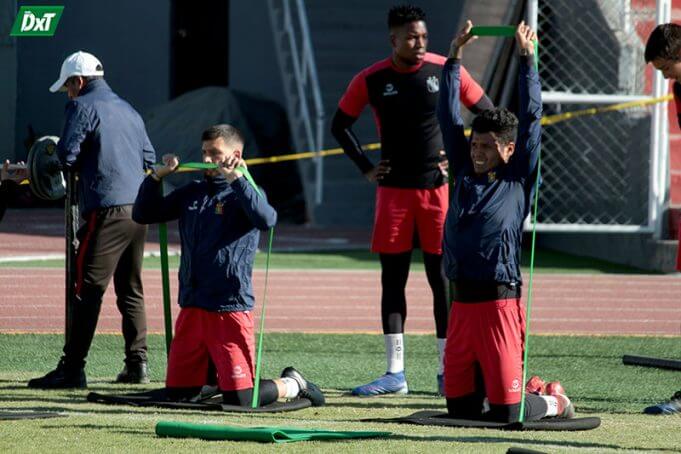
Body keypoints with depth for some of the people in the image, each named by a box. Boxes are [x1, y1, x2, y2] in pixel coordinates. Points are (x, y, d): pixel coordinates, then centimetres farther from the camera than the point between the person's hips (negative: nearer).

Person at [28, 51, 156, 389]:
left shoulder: (83, 107, -3)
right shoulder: (128, 110, 19)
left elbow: (66, 155, -11)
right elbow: (149, 158, 18)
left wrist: (77, 166, 10)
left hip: (106, 211, -7)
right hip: (138, 209, 7)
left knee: (88, 290, -8)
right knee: (131, 290, 15)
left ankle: (72, 369, -12)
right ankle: (137, 364, 14)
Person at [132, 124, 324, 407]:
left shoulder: (243, 193, -5)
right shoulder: (193, 193, 14)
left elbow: (266, 220, -27)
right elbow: (143, 214, 20)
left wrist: (236, 179, -27)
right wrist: (158, 175, 7)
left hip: (230, 309, -6)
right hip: (191, 308, 6)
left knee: (239, 399, -9)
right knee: (176, 392, 9)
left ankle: (292, 385, 18)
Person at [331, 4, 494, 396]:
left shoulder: (445, 71, -4)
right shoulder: (371, 80, 0)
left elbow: (488, 114, 5)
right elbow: (340, 125, 13)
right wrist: (366, 167, 4)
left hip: (439, 187, -2)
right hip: (394, 189, 2)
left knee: (441, 276, 0)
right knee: (392, 276, 3)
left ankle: (448, 373, 5)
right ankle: (395, 372, 8)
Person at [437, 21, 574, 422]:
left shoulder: (519, 181, 1)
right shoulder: (465, 174, 13)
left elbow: (531, 119, -1)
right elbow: (450, 119, 15)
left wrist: (528, 60, 0)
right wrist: (455, 58, 13)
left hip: (500, 303, -6)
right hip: (462, 303, 6)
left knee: (506, 410, -8)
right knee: (461, 405, 9)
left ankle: (553, 401, 23)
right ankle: (534, 389, 33)